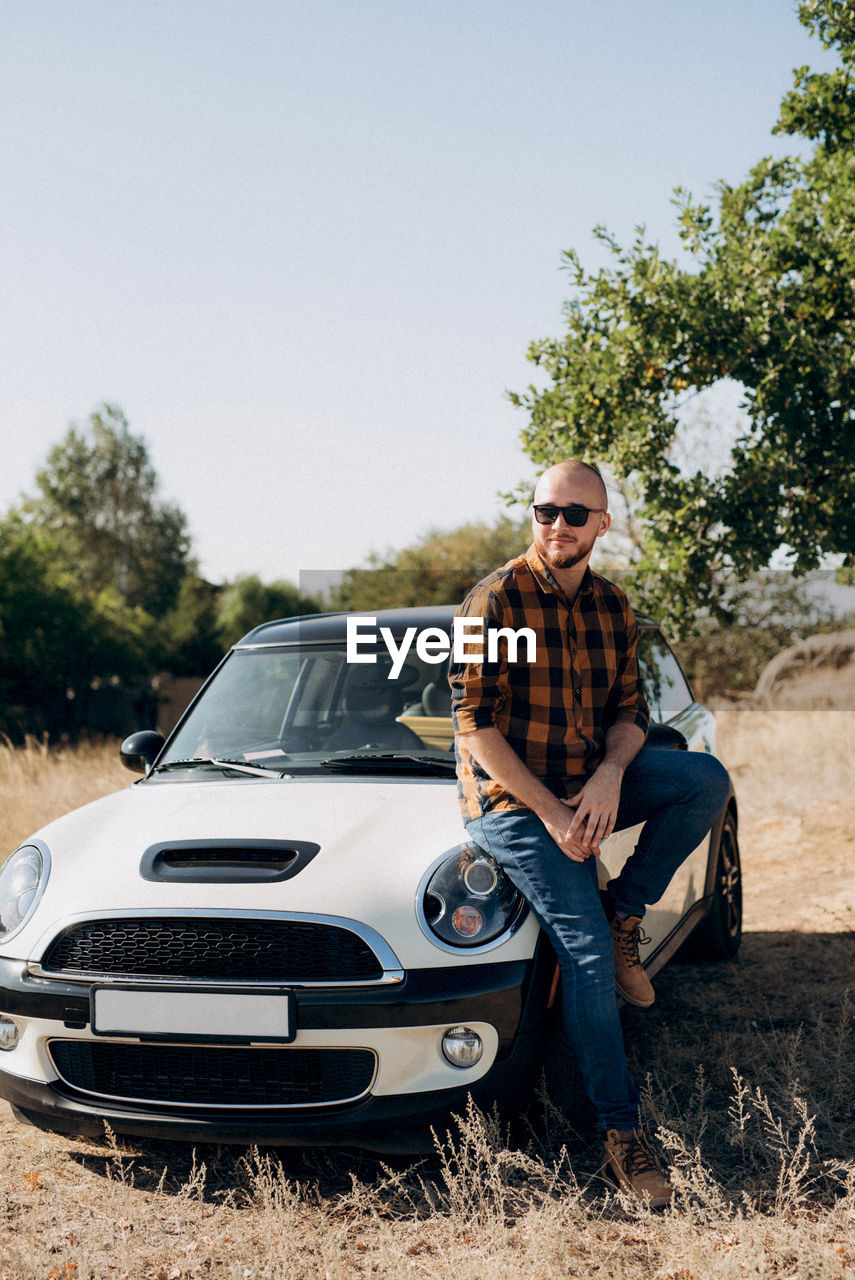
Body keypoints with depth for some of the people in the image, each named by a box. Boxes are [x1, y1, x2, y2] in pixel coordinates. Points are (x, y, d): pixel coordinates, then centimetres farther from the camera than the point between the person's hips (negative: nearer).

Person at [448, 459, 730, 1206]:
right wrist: (550, 812, -19)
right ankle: (622, 1137, -3)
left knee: (705, 778, -18)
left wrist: (610, 774, -15)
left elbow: (630, 711, 9)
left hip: (590, 783, 6)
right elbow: (475, 726, -15)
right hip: (512, 798, -6)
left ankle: (626, 914, -2)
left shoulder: (611, 606, 7)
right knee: (586, 951, -15)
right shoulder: (496, 600, -12)